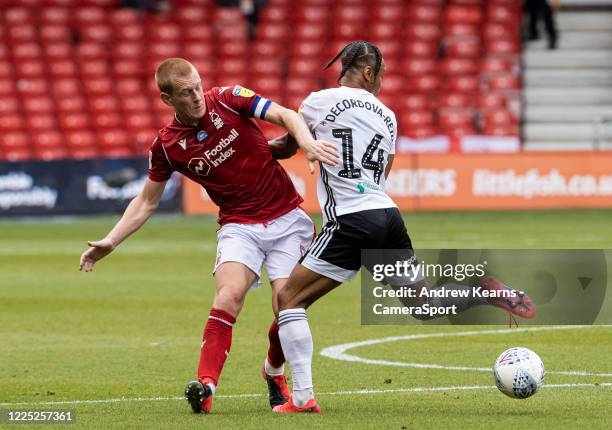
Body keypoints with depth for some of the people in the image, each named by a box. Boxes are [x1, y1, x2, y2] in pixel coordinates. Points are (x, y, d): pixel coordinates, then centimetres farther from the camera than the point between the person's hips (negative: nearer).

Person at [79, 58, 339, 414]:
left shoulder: (228, 100, -5)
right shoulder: (167, 145, -1)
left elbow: (286, 116, -12)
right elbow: (147, 202, 9)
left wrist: (307, 141, -34)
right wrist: (110, 242, -2)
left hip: (287, 218, 0)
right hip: (239, 226, 0)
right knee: (229, 295, -26)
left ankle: (274, 372, 21)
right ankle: (206, 386, -33)